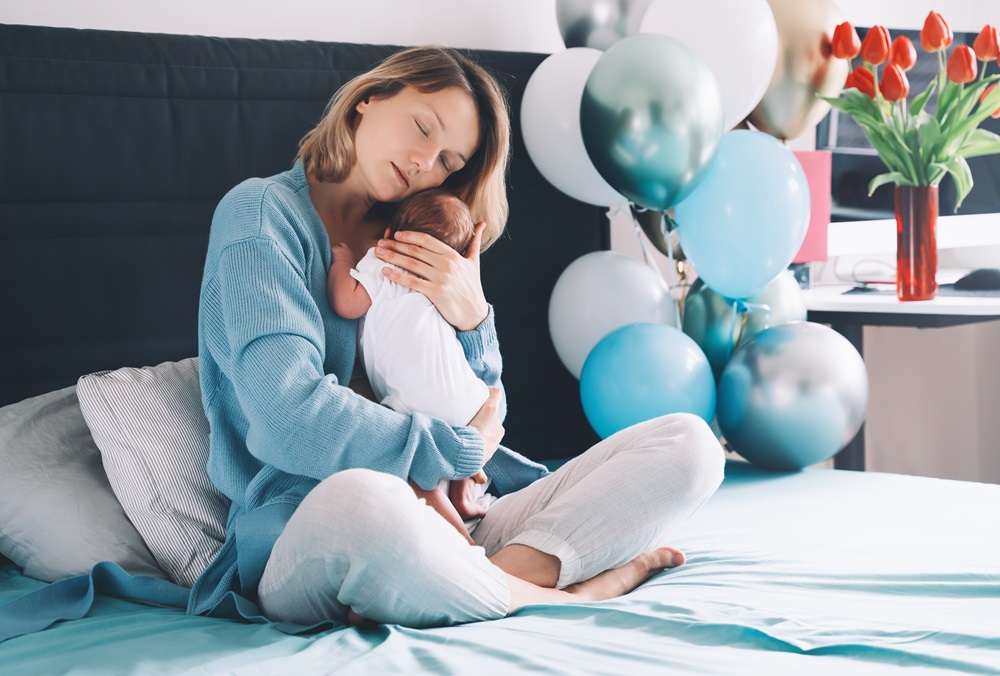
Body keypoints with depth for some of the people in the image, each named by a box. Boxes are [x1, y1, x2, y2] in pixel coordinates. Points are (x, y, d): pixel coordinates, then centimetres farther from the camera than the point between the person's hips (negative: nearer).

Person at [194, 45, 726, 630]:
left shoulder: (418, 254, 20)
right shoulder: (262, 213, 0)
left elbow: (486, 420, 16)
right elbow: (292, 416, -15)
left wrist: (471, 318, -3)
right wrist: (461, 449, -4)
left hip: (450, 529, 7)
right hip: (308, 536, -7)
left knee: (688, 441, -5)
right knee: (355, 497, -44)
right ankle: (563, 594, -18)